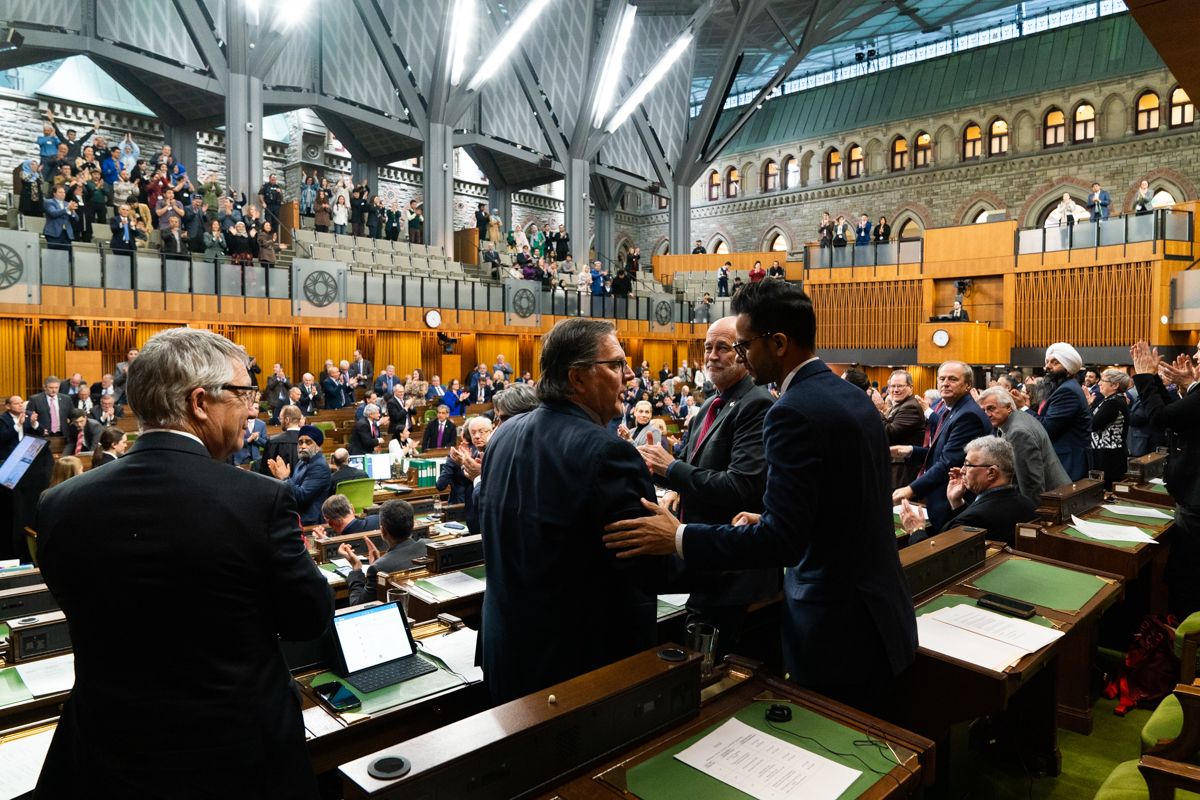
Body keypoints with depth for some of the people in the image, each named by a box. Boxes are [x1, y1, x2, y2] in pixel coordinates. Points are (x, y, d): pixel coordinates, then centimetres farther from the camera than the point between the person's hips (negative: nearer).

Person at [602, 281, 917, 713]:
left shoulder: (794, 413, -23)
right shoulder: (854, 397, 7)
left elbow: (783, 539, -27)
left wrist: (677, 539, -21)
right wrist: (769, 521, 13)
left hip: (839, 630, -9)